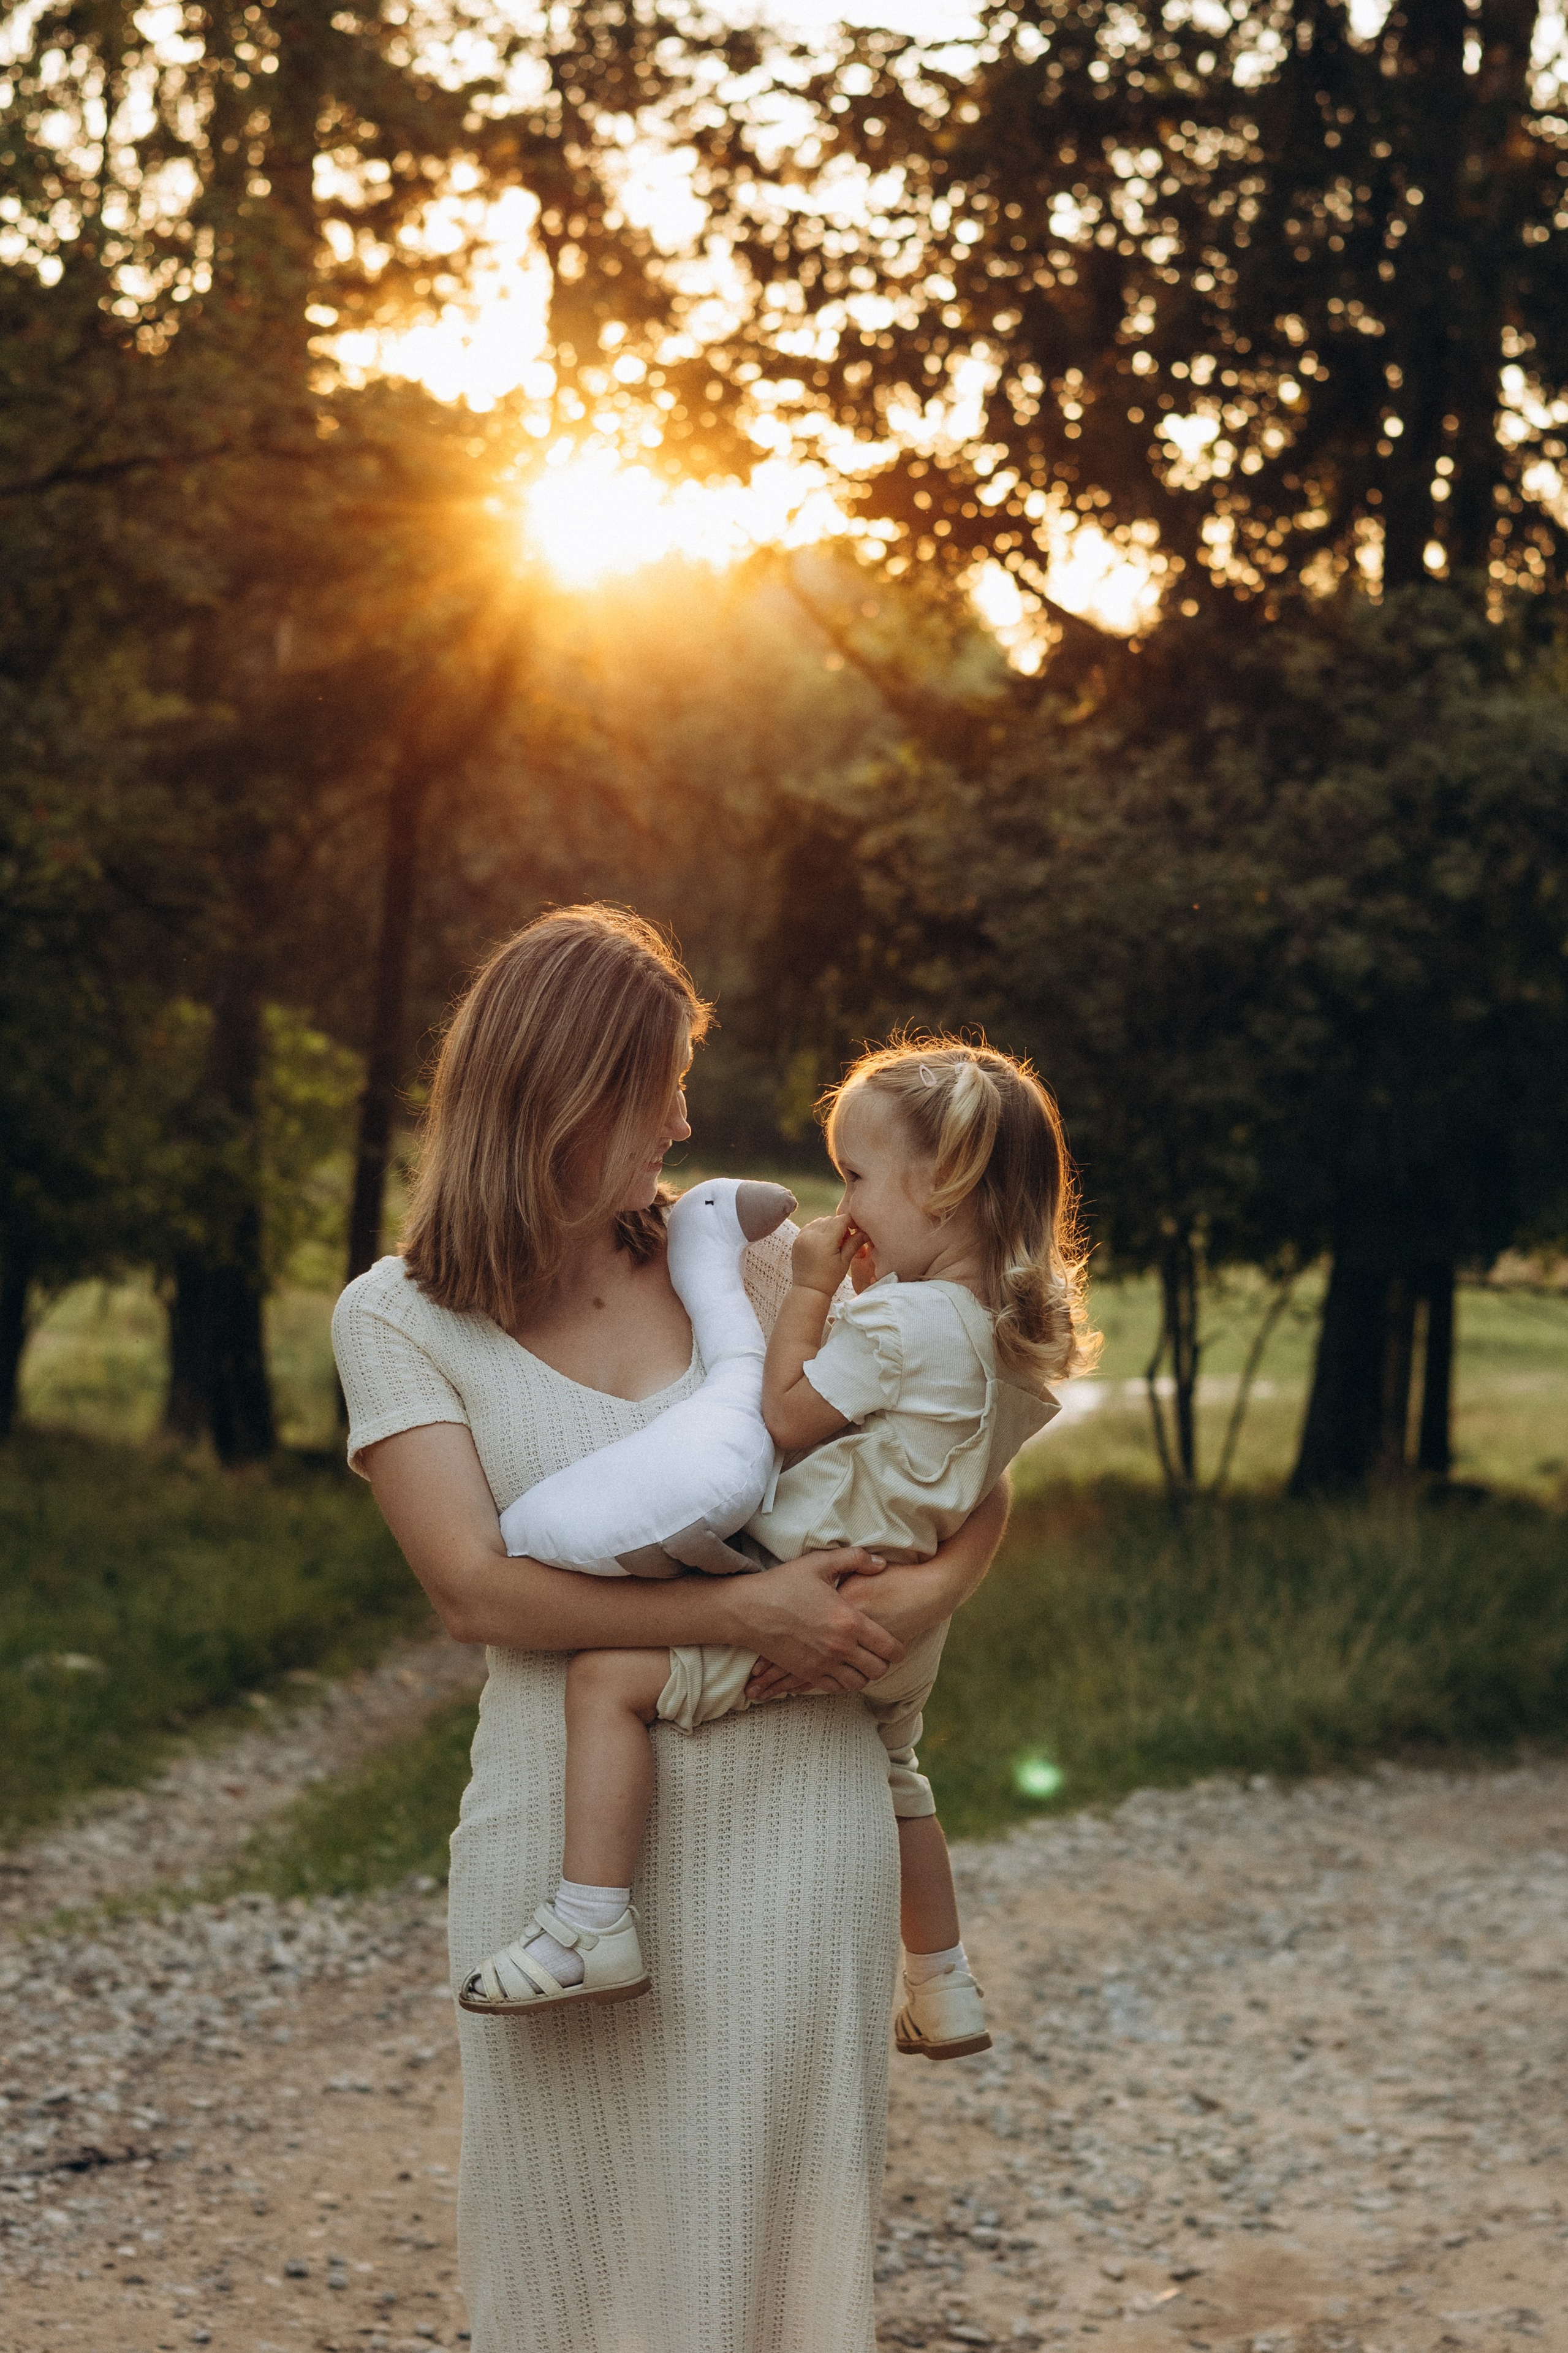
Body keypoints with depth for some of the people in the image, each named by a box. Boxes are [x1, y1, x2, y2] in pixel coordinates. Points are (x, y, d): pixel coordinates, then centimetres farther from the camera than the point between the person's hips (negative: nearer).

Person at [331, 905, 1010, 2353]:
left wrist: (937, 1587, -13)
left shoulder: (745, 1265, 6)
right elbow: (476, 1588, -11)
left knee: (772, 2224, 7)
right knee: (570, 2235, 8)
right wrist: (744, 1613, -18)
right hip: (562, 1816, -1)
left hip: (792, 1808, 2)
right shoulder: (397, 1319, 0)